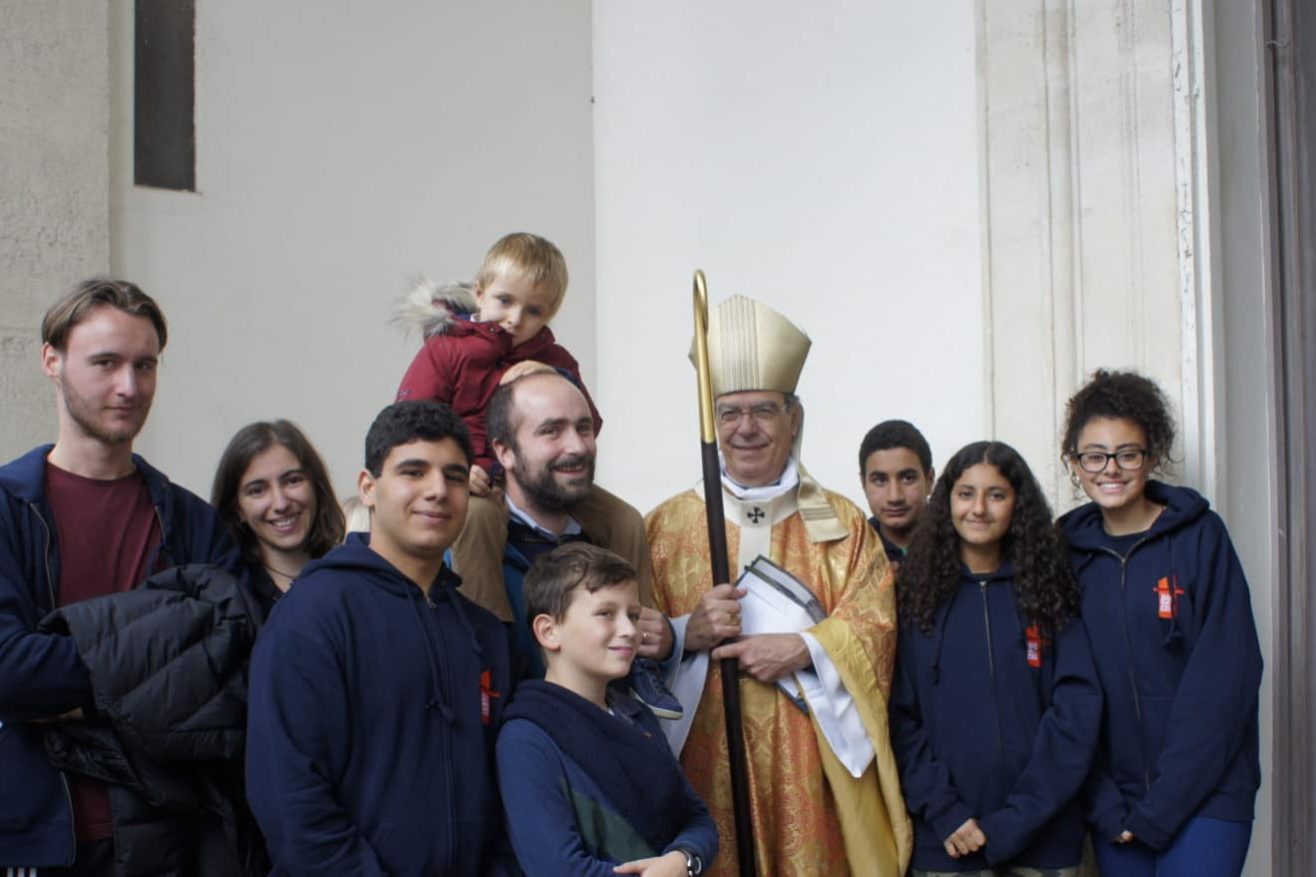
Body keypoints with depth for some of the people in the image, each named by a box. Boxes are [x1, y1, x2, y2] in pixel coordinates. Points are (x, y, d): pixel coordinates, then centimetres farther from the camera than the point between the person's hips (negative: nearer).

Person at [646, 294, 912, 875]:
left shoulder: (842, 523, 10)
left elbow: (874, 626, 2)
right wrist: (688, 633, -15)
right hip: (707, 764, 0)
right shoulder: (665, 527, 8)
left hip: (815, 768, 1)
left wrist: (802, 649, -14)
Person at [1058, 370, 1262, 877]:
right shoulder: (1068, 550, 5)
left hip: (1202, 795, -3)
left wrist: (1159, 808, -11)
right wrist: (1105, 805, -5)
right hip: (1113, 801, 3)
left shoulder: (1200, 537, -4)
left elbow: (1224, 678, -8)